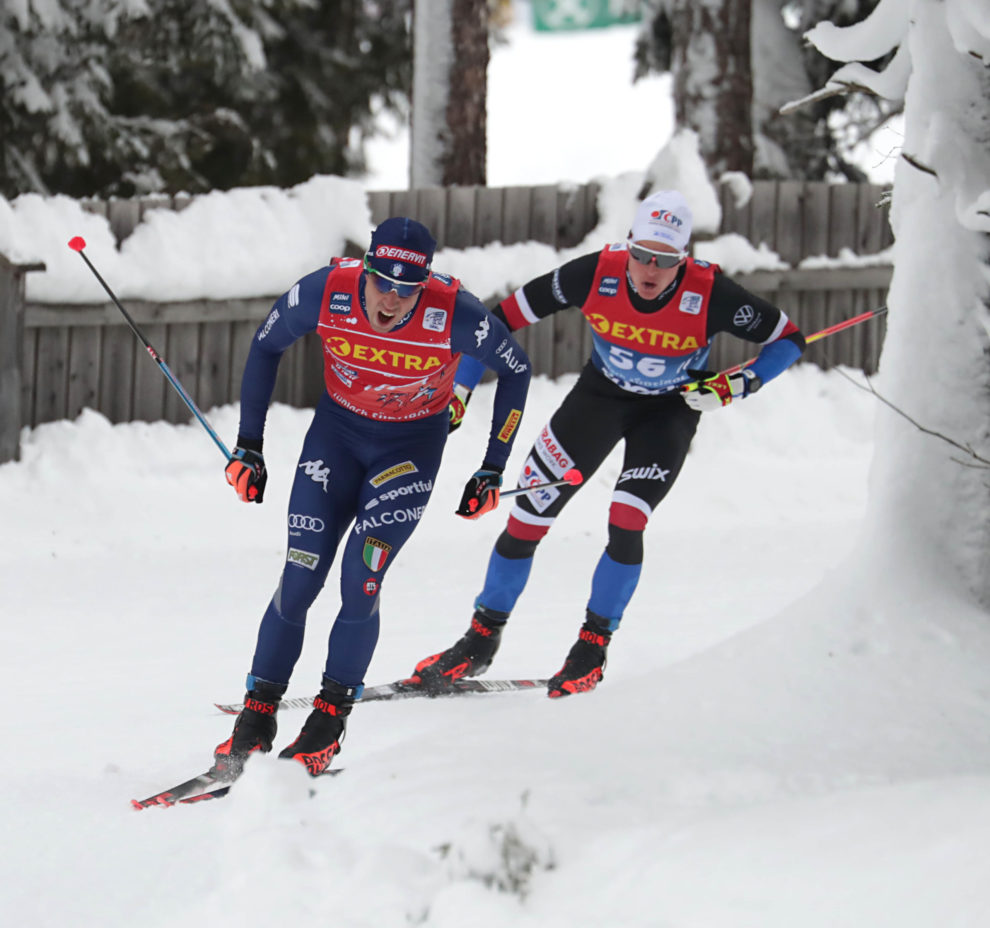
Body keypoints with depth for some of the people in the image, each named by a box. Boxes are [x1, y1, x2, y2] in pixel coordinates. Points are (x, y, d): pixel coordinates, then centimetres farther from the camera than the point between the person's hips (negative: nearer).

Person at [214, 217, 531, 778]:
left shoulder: (455, 315, -30)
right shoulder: (325, 293, -25)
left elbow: (516, 369, -10)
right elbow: (267, 346, -4)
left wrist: (494, 470, -6)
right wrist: (249, 446, -3)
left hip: (413, 445, -2)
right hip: (338, 431, 2)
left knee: (360, 583, -15)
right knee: (299, 580, -7)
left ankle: (328, 725, 1)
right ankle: (257, 719, 6)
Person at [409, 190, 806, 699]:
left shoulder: (709, 294, -31)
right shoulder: (596, 273, -28)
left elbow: (788, 339, -16)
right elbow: (504, 318, -16)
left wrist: (740, 384, -31)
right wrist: (459, 388, -15)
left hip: (671, 409, -2)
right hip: (601, 392, 2)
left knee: (625, 522, -21)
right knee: (527, 517, -2)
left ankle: (592, 647, 0)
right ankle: (482, 639, 16)